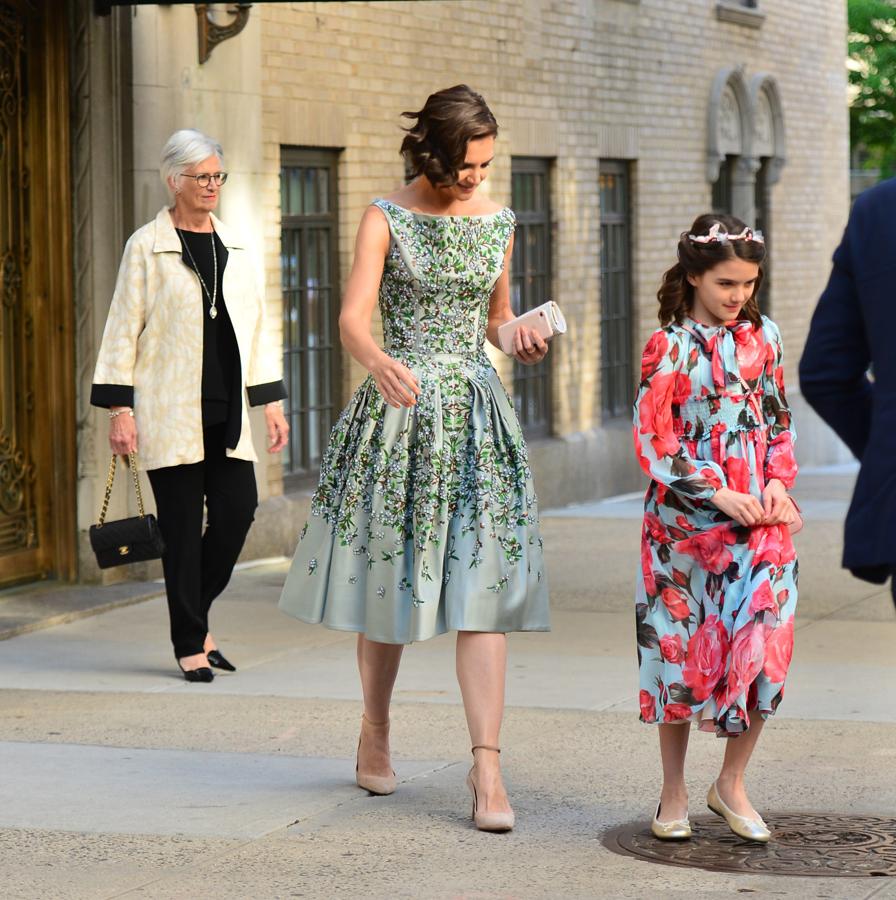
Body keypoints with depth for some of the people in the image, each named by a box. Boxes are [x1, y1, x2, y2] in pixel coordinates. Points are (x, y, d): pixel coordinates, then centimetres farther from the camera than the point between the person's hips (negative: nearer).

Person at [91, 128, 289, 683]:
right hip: (171, 410, -4)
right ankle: (190, 644, 6)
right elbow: (124, 328, -2)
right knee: (183, 524, -2)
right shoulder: (148, 246, 0)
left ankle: (195, 618, 17)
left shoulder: (234, 246, 14)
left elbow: (255, 326, 17)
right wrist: (119, 409, -8)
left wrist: (271, 402, 12)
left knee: (238, 508, -4)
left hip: (226, 408, 4)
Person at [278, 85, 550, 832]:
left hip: (476, 411, 2)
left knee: (482, 586, -8)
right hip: (399, 408, -2)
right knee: (387, 576, 6)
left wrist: (520, 339, -3)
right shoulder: (386, 219, -3)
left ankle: (487, 762, -11)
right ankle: (375, 734, 28)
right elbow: (354, 319, -13)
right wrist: (379, 363, -34)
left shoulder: (498, 222, 9)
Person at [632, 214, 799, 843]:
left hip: (759, 517, 3)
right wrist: (721, 494, -13)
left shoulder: (764, 335, 8)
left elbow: (779, 418, 14)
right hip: (687, 521, -3)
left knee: (765, 645, -7)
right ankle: (675, 793, 19)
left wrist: (777, 482, -3)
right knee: (681, 648, 6)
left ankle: (732, 784, 10)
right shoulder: (670, 347, -5)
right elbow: (654, 441, -8)